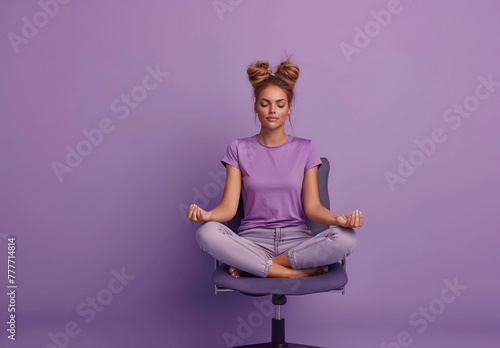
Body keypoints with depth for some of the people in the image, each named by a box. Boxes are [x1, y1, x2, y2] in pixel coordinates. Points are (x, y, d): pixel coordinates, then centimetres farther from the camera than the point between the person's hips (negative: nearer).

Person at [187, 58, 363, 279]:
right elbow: (229, 207, 0)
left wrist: (338, 219, -21)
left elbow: (312, 207, 1)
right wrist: (206, 215, -23)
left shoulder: (305, 149, 8)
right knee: (207, 233, -31)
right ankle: (295, 273, -23)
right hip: (253, 240, 0)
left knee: (346, 238, -30)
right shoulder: (239, 149, 8)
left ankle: (253, 265, -18)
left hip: (296, 239, 1)